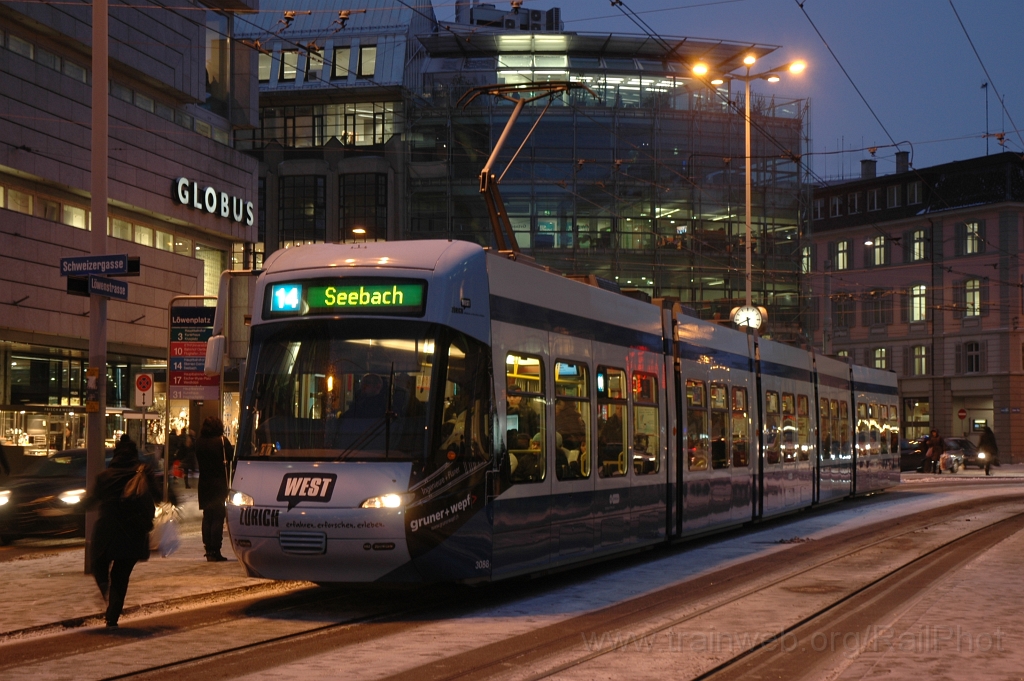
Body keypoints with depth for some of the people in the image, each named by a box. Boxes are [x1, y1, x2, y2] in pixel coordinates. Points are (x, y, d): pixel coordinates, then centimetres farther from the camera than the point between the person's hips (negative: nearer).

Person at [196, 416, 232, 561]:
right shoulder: (222, 441, -10)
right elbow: (230, 460, -5)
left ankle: (208, 550, 12)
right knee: (218, 518, -3)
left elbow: (199, 462, 10)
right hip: (219, 484, -5)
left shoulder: (199, 443, 3)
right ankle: (215, 551, -6)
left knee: (207, 517, 12)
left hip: (204, 484, 5)